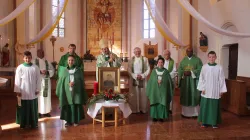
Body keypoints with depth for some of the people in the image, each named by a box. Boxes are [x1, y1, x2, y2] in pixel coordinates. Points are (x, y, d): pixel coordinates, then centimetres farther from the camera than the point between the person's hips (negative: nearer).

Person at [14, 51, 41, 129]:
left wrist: (37, 89, 0)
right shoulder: (20, 68, -5)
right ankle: (23, 123, 18)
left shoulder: (35, 68, -2)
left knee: (33, 107, 9)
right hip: (23, 92, -1)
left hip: (32, 91, 1)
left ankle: (33, 123, 20)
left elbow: (38, 79, 2)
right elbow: (17, 80, -3)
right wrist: (17, 91, -5)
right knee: (24, 108, 6)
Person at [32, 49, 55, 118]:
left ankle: (46, 111, 12)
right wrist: (40, 71, -21)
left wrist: (47, 72, -11)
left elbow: (52, 70, 7)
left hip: (46, 81, 4)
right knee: (38, 96, -5)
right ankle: (38, 111, 2)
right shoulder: (34, 61, 3)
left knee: (46, 95, 4)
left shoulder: (47, 62, 14)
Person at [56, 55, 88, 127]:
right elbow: (60, 81, 5)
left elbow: (81, 80, 1)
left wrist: (74, 83, -15)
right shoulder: (63, 70, 7)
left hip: (76, 91, 0)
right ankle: (68, 121, 13)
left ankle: (76, 121, 14)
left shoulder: (78, 70, 5)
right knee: (67, 106, 1)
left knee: (75, 106, 2)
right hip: (67, 91, 1)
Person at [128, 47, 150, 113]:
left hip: (142, 79, 0)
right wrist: (135, 76, -12)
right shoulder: (131, 59, 4)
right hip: (134, 79, 0)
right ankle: (134, 109, 8)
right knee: (134, 94, 0)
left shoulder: (145, 59, 2)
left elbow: (148, 69, 1)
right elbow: (129, 69, 1)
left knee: (143, 94, 2)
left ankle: (143, 109, 12)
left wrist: (142, 75, -11)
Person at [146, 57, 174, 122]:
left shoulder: (166, 71, 3)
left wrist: (162, 81, -15)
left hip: (163, 90, 0)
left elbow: (169, 81, -1)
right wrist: (157, 81, -12)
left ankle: (161, 116, 12)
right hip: (155, 90, 1)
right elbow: (150, 80, 3)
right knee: (155, 102, 2)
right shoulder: (154, 71, 4)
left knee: (162, 103, 1)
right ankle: (155, 116, 13)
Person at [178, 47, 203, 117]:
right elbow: (179, 70, 6)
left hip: (194, 81, -3)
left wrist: (191, 72, -19)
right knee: (185, 96, 6)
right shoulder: (183, 60, 11)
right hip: (185, 81, 3)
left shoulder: (197, 60, 1)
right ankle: (185, 112, 17)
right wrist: (184, 73, -14)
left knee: (194, 96, -2)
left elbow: (200, 69, -8)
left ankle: (195, 112, 10)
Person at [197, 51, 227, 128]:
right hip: (206, 91, 1)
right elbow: (201, 79, 1)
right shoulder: (204, 67, -2)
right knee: (205, 106, 5)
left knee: (214, 107, 6)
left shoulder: (219, 68, -3)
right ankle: (204, 121, 17)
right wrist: (202, 88, -4)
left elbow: (222, 80, 0)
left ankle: (214, 122, 17)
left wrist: (222, 90, -1)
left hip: (215, 91, 0)